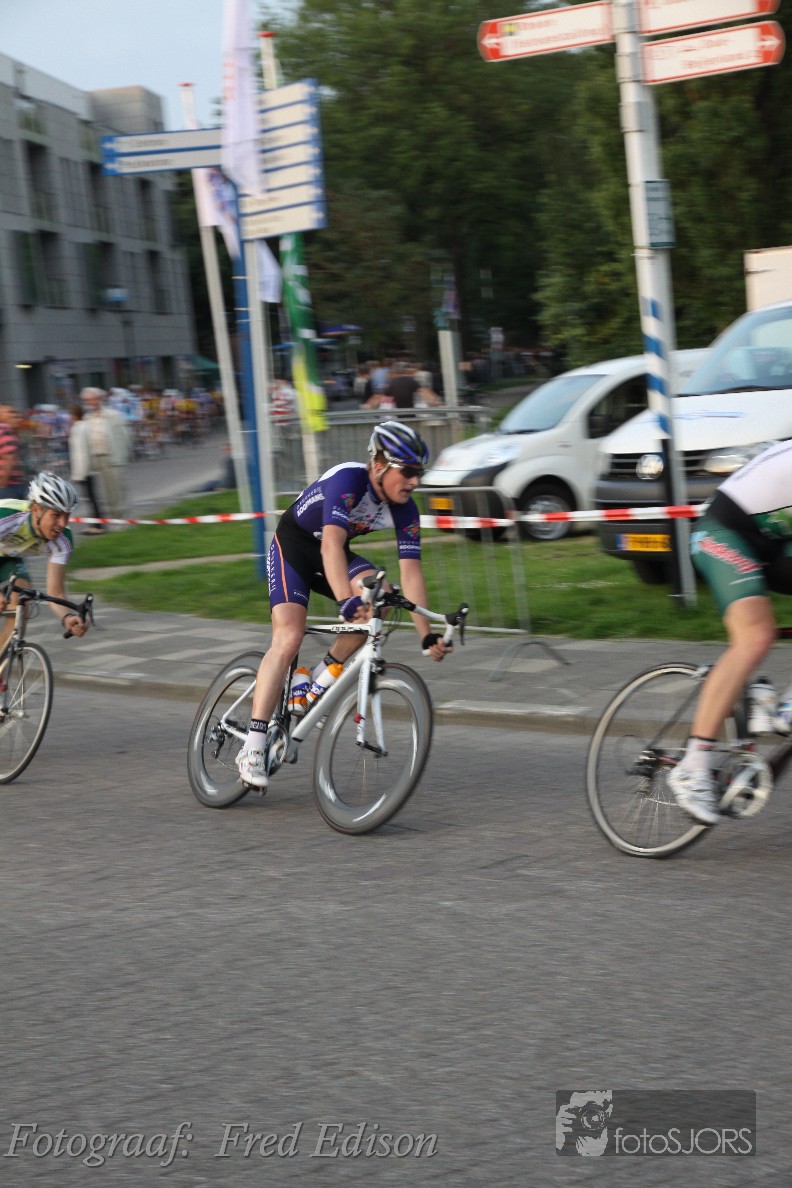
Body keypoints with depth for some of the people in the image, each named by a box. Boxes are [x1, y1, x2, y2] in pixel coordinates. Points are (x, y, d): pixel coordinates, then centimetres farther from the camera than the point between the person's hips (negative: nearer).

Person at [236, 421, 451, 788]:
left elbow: (411, 572, -16)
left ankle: (324, 675, -5)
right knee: (289, 638, -21)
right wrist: (347, 601, -58)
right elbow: (332, 544, -44)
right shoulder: (348, 480, -32)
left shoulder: (405, 511, -14)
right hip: (293, 544, -5)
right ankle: (252, 747, -23)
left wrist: (426, 635, -24)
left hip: (335, 553, 6)